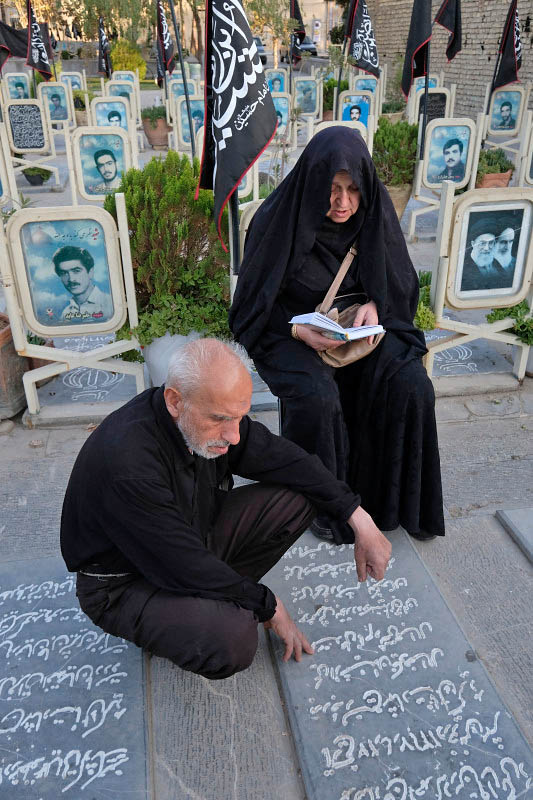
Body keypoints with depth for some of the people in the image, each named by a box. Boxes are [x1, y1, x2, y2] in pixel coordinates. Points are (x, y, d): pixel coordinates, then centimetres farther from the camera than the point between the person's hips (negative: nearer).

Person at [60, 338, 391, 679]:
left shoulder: (216, 415, -14)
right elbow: (185, 565, -29)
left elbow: (282, 457, -4)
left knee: (300, 495, -5)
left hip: (195, 539, 7)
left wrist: (361, 520, -8)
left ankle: (217, 596, 1)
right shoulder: (128, 465, -36)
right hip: (127, 583, -7)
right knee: (233, 639, -35)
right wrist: (269, 606, -16)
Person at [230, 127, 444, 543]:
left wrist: (374, 306, -17)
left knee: (411, 385, -21)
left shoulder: (375, 212, -7)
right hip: (291, 333, -3)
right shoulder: (278, 220, -17)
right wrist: (300, 331, -26)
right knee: (317, 398, -32)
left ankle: (395, 496, 1)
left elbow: (398, 283, 5)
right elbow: (257, 304, -9)